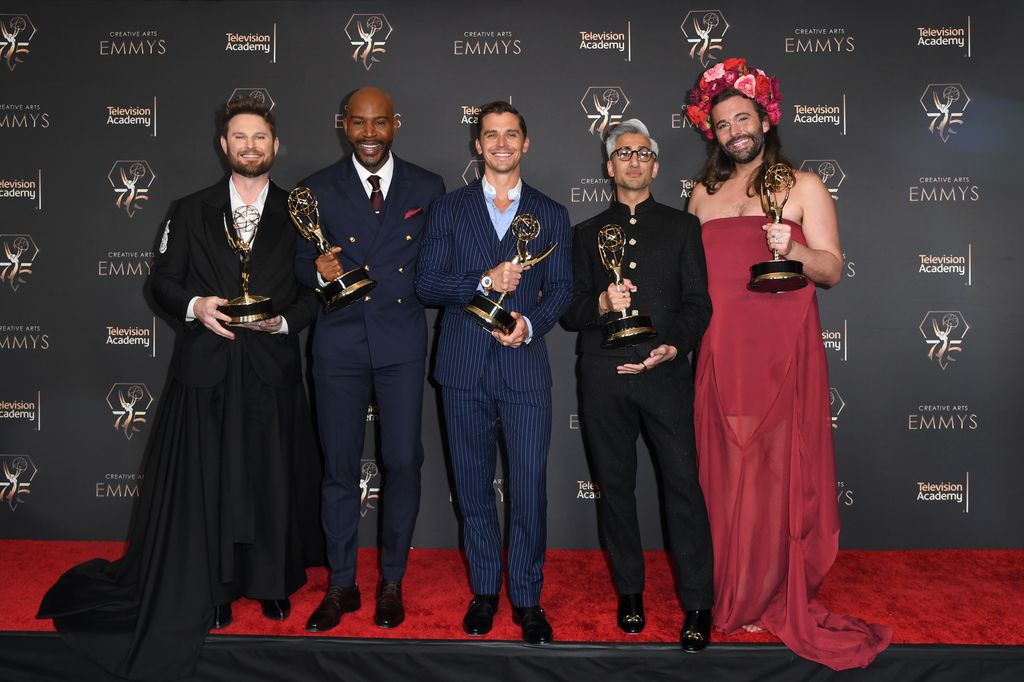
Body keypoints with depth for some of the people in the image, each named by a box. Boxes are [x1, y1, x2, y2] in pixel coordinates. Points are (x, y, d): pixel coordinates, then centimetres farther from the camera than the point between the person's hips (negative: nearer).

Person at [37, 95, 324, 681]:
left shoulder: (298, 212, 5)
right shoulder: (192, 211, 7)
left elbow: (318, 290, 6)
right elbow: (164, 280, 9)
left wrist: (283, 321, -11)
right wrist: (195, 306, -10)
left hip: (272, 369, 0)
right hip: (206, 369, 1)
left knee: (274, 478, 6)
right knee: (202, 483, 4)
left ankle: (274, 581, 26)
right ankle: (211, 591, 21)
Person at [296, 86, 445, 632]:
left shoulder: (428, 189, 7)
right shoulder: (317, 189, 6)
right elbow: (301, 264, 6)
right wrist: (319, 270, -15)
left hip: (401, 341, 0)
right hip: (340, 341, 0)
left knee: (402, 463, 2)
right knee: (339, 466, 6)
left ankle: (392, 581, 22)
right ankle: (341, 584, 23)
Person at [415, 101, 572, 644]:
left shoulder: (551, 215, 11)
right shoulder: (448, 209, 9)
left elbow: (561, 288, 5)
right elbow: (426, 284, 1)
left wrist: (530, 323, -14)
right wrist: (484, 282, -15)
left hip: (524, 366, 0)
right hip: (464, 368, 1)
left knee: (530, 487, -1)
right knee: (473, 487, 10)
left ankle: (527, 598, 15)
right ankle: (484, 591, 26)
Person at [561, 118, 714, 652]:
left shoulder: (682, 227, 13)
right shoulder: (587, 233, 16)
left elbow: (698, 303, 6)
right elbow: (569, 311, 10)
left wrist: (674, 347, -12)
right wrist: (602, 304, -11)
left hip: (665, 373, -1)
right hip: (603, 378, 2)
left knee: (683, 484, -5)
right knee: (615, 486, 8)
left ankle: (698, 604, 6)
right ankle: (629, 592, 23)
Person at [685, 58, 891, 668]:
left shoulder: (804, 186, 6)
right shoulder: (704, 194, 16)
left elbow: (833, 269, 0)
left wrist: (792, 250, -19)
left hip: (784, 350, -3)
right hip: (721, 353, 3)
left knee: (780, 471, -1)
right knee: (725, 472, 4)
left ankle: (776, 598, 14)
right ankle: (736, 593, 17)